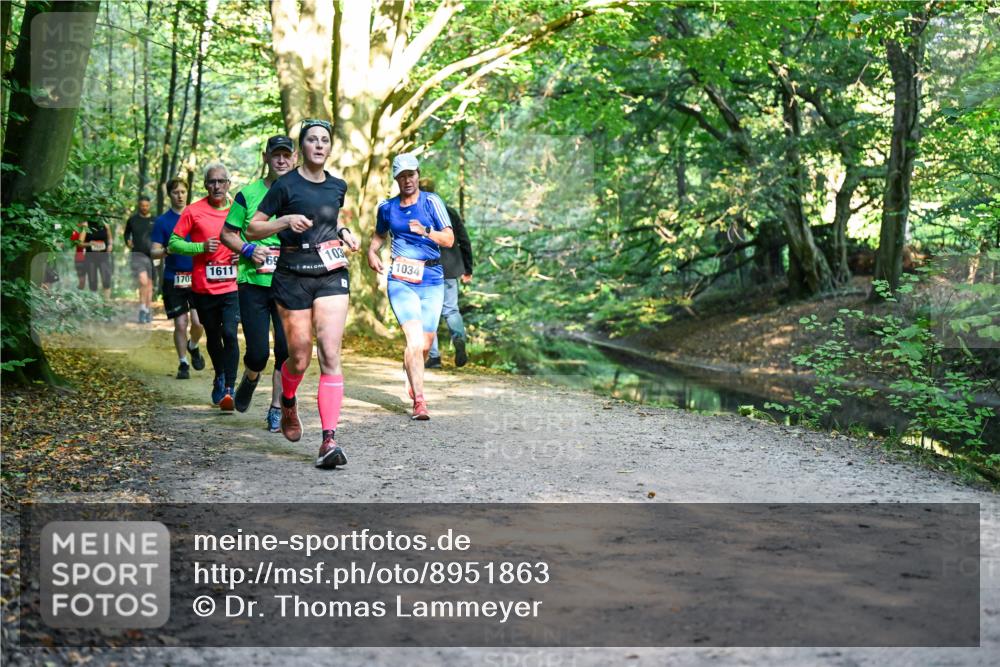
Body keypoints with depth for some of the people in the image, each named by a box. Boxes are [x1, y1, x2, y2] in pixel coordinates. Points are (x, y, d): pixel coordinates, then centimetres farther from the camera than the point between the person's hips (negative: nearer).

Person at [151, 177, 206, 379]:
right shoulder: (162, 221, 3)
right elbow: (154, 252, 0)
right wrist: (167, 251, -20)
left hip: (196, 277, 1)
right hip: (173, 279, -1)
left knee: (198, 322, -8)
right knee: (180, 323, 0)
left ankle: (193, 346, 24)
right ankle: (183, 363, 15)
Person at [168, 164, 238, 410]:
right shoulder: (193, 211, -2)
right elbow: (173, 244, -1)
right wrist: (201, 247, -15)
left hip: (232, 286, 0)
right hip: (203, 287, 1)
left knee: (230, 334, -15)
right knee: (212, 337, 15)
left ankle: (228, 388, -12)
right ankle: (219, 377, 38)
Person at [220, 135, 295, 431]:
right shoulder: (248, 194, 1)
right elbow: (227, 234, 6)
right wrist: (249, 250, -11)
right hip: (253, 282, -1)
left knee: (286, 350, -2)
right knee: (258, 352, -1)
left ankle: (277, 409, 14)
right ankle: (250, 379, 34)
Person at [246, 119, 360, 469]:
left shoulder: (338, 187, 10)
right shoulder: (286, 185, -3)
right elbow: (252, 229, -2)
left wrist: (344, 233, 10)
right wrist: (285, 221, -18)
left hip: (332, 275, 2)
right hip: (293, 275, -2)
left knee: (330, 354, -12)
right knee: (300, 358, 4)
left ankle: (329, 439, -15)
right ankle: (288, 402, 40)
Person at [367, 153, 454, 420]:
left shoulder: (431, 202, 0)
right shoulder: (387, 207, 9)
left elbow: (449, 240, -6)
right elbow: (379, 235, 28)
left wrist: (426, 232, -24)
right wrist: (371, 252, 8)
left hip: (431, 279, 0)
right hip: (400, 279, 0)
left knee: (425, 343, 7)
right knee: (414, 339, -17)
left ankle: (413, 380, 38)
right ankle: (419, 401, -16)